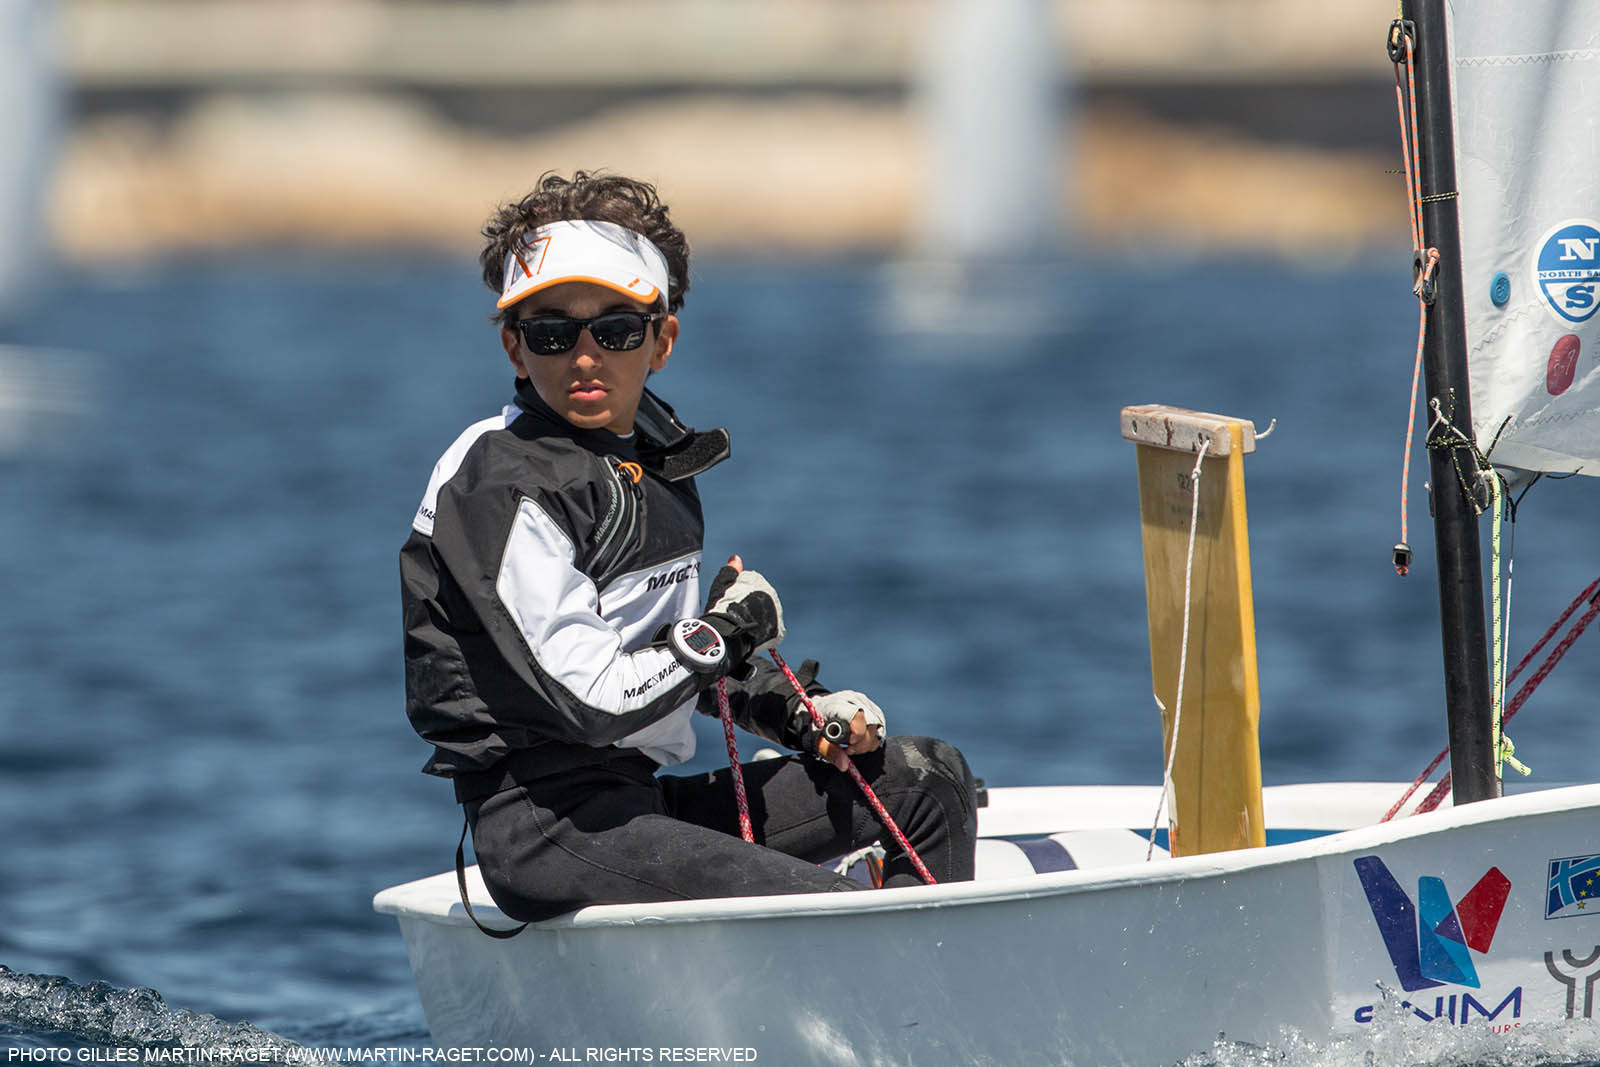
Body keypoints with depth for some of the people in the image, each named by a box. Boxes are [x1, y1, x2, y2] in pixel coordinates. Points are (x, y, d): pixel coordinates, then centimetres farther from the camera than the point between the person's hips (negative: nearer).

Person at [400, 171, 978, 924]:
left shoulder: (653, 454, 14)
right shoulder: (505, 489, -15)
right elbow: (586, 700, -21)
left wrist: (789, 712, 9)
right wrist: (730, 629, -7)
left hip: (641, 799, 10)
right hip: (548, 829, -10)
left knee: (929, 779, 13)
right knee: (837, 917, -24)